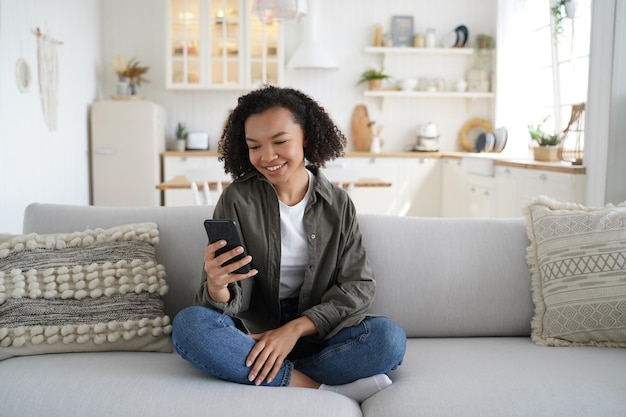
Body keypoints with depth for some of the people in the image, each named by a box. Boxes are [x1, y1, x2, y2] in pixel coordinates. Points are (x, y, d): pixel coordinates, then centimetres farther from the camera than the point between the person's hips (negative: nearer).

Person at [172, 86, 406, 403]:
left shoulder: (338, 204, 0)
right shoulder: (236, 200, -5)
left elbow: (358, 287, -6)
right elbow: (228, 304, -9)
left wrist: (295, 329, -20)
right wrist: (216, 286, -34)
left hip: (314, 332, 1)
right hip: (250, 334, 0)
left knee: (389, 338, -26)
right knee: (189, 325, -31)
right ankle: (322, 389, -24)